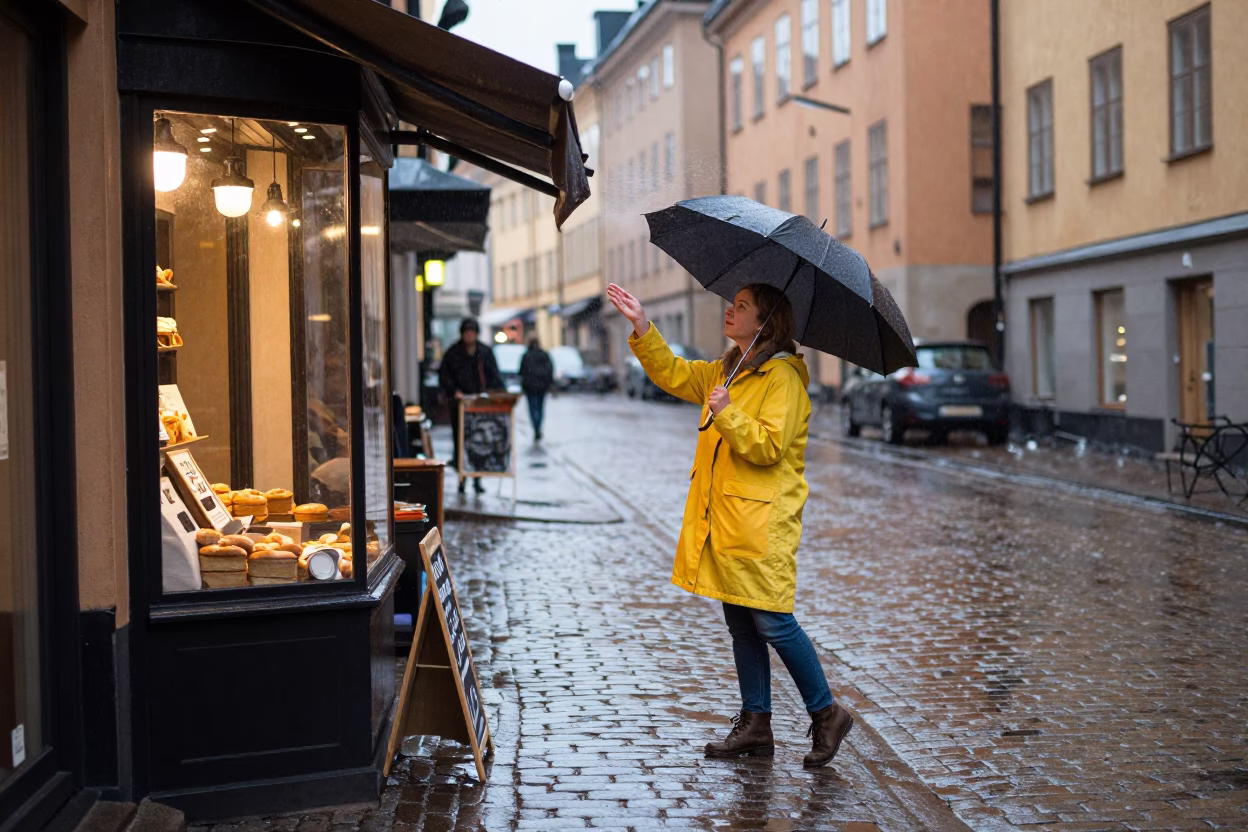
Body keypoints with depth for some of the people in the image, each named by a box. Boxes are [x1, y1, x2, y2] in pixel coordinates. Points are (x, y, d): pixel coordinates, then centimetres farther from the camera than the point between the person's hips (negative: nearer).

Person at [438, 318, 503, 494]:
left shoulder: (485, 352, 10)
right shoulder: (452, 353, 3)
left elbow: (494, 376, 11)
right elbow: (444, 375, 0)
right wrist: (454, 391, -15)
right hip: (460, 404, -1)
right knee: (460, 440, 1)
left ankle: (477, 480, 6)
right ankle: (462, 477, 9)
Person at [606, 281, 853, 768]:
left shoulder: (783, 378, -11)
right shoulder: (724, 371, 17)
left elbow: (768, 445, -19)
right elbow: (673, 374, 22)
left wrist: (727, 415, -25)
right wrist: (642, 326, 13)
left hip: (762, 522, -9)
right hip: (723, 520, 9)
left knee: (772, 622, -7)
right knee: (741, 625, 11)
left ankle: (826, 714, 8)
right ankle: (755, 725, 18)